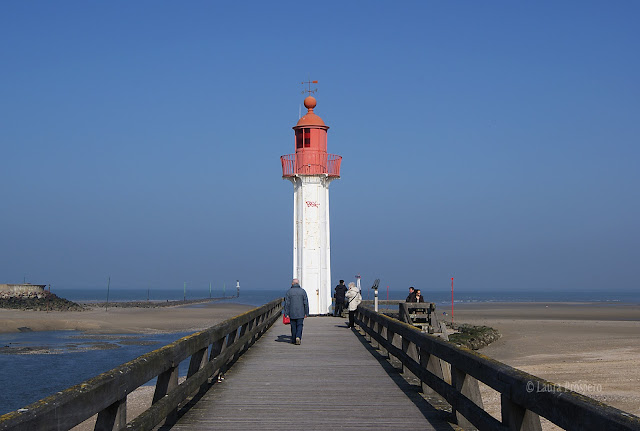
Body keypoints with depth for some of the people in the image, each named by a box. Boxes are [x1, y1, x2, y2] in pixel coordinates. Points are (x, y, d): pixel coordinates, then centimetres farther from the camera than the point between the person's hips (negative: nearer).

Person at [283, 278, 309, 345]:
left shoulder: (289, 292, -3)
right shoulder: (303, 291, 0)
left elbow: (287, 304, -5)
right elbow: (306, 303, -1)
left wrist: (286, 314, -2)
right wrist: (306, 313, 5)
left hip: (292, 313, 0)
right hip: (301, 313, 0)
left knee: (293, 327, 11)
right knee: (299, 326, 4)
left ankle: (293, 340, 16)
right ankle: (298, 337, -18)